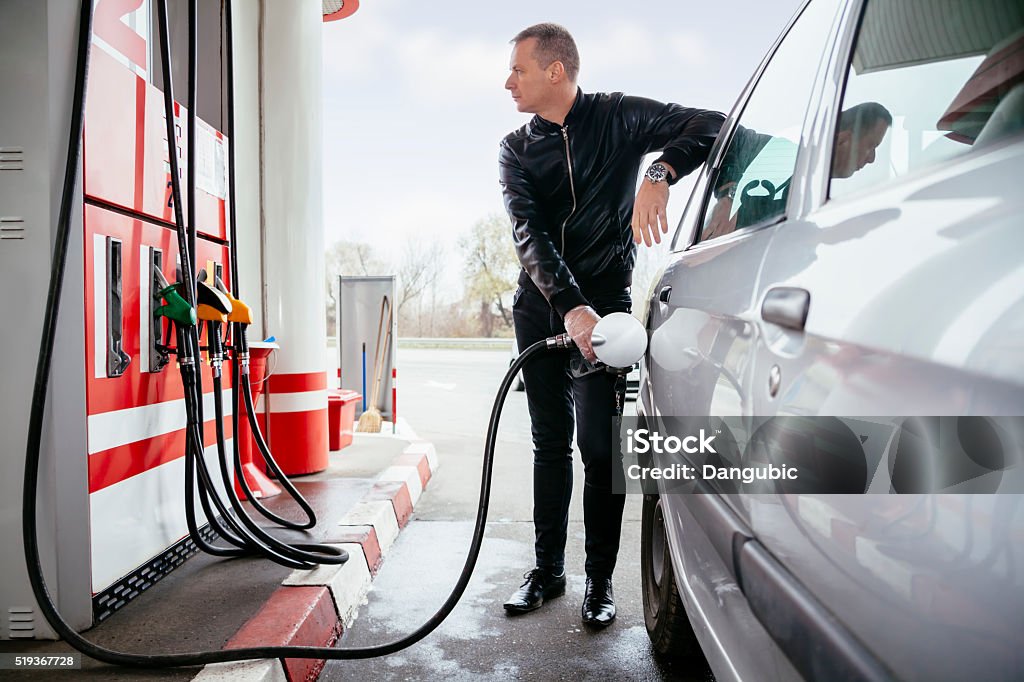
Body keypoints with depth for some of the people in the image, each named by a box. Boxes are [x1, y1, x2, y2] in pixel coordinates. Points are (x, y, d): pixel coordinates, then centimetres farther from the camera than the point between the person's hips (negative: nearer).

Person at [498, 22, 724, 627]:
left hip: (604, 302, -3)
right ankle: (549, 568, 21)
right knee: (550, 442, 9)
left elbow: (712, 125, -9)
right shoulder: (517, 150, 6)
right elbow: (528, 233, -10)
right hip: (541, 307, 4)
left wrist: (659, 174, -28)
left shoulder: (616, 118, 0)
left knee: (599, 443, -6)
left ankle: (600, 579, 10)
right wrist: (569, 304, -26)